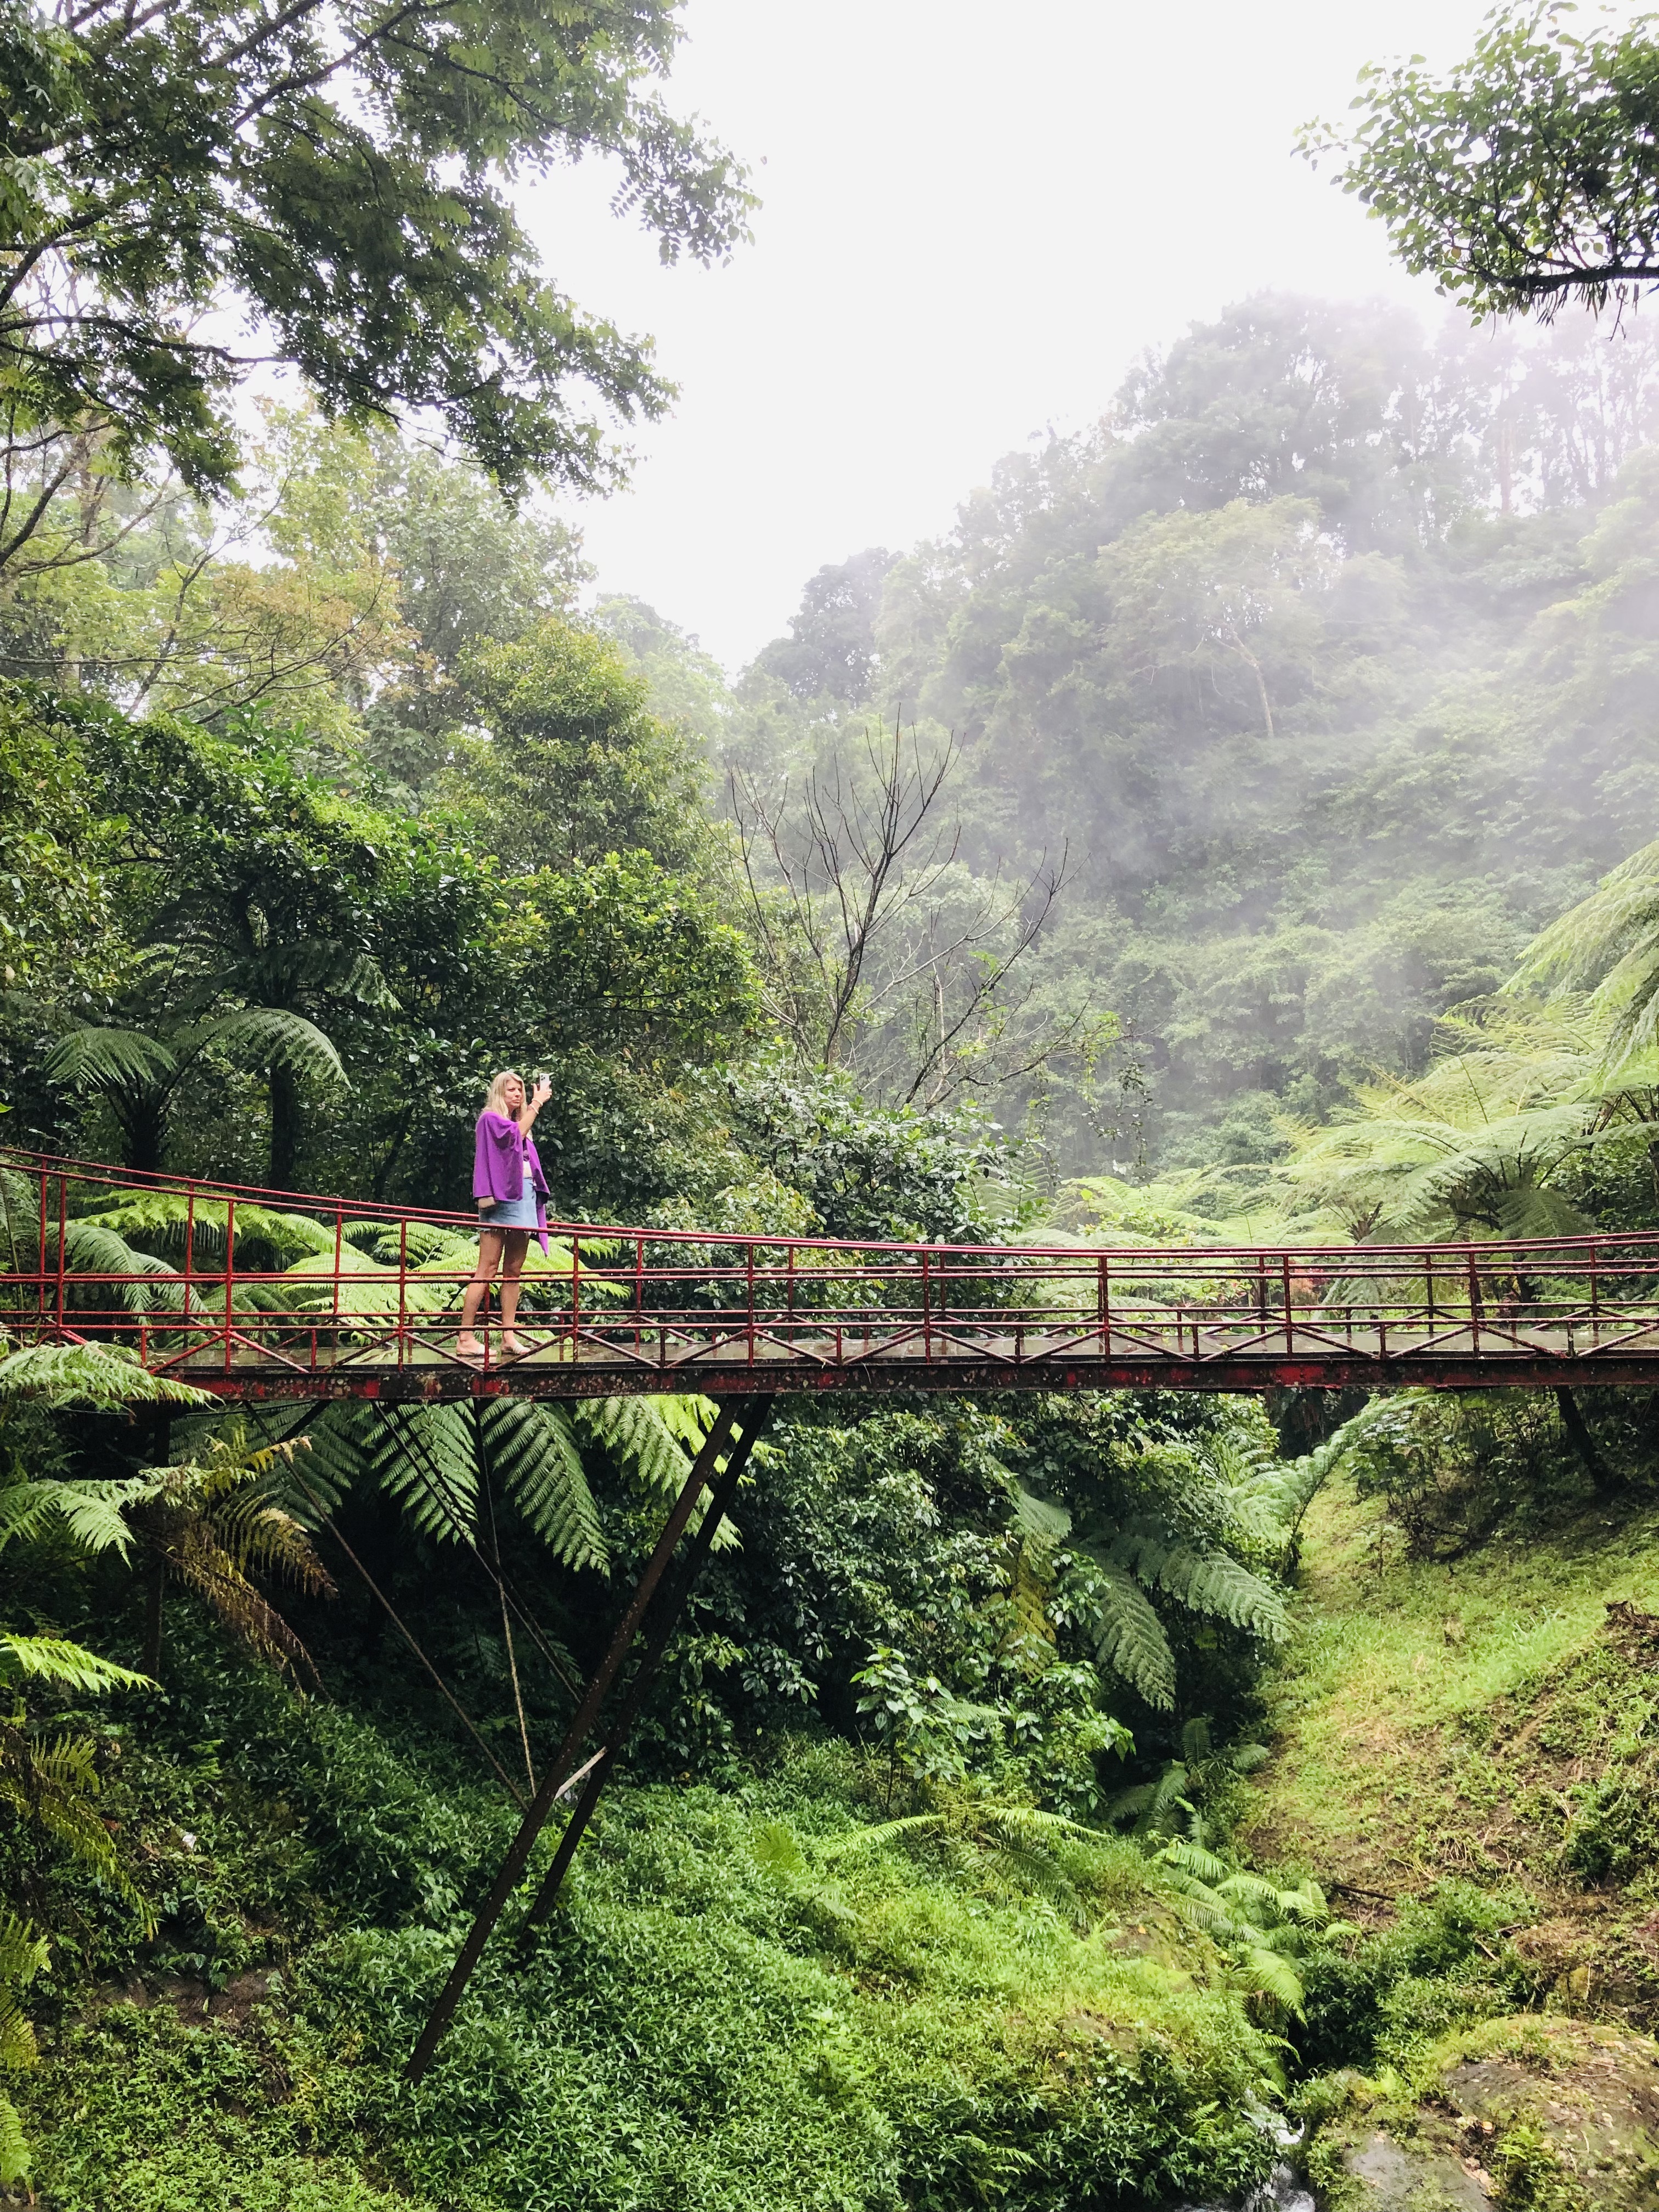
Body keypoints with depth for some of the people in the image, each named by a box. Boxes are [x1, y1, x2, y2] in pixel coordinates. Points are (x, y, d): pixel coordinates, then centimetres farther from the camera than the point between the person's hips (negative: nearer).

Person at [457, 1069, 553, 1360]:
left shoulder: (518, 1123, 23)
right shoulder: (490, 1119, 1)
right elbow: (515, 1134, -17)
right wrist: (537, 1104, -11)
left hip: (525, 1196, 8)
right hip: (502, 1195, -8)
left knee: (514, 1270, 5)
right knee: (488, 1269, -13)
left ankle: (508, 1336, 6)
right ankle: (465, 1337, -14)